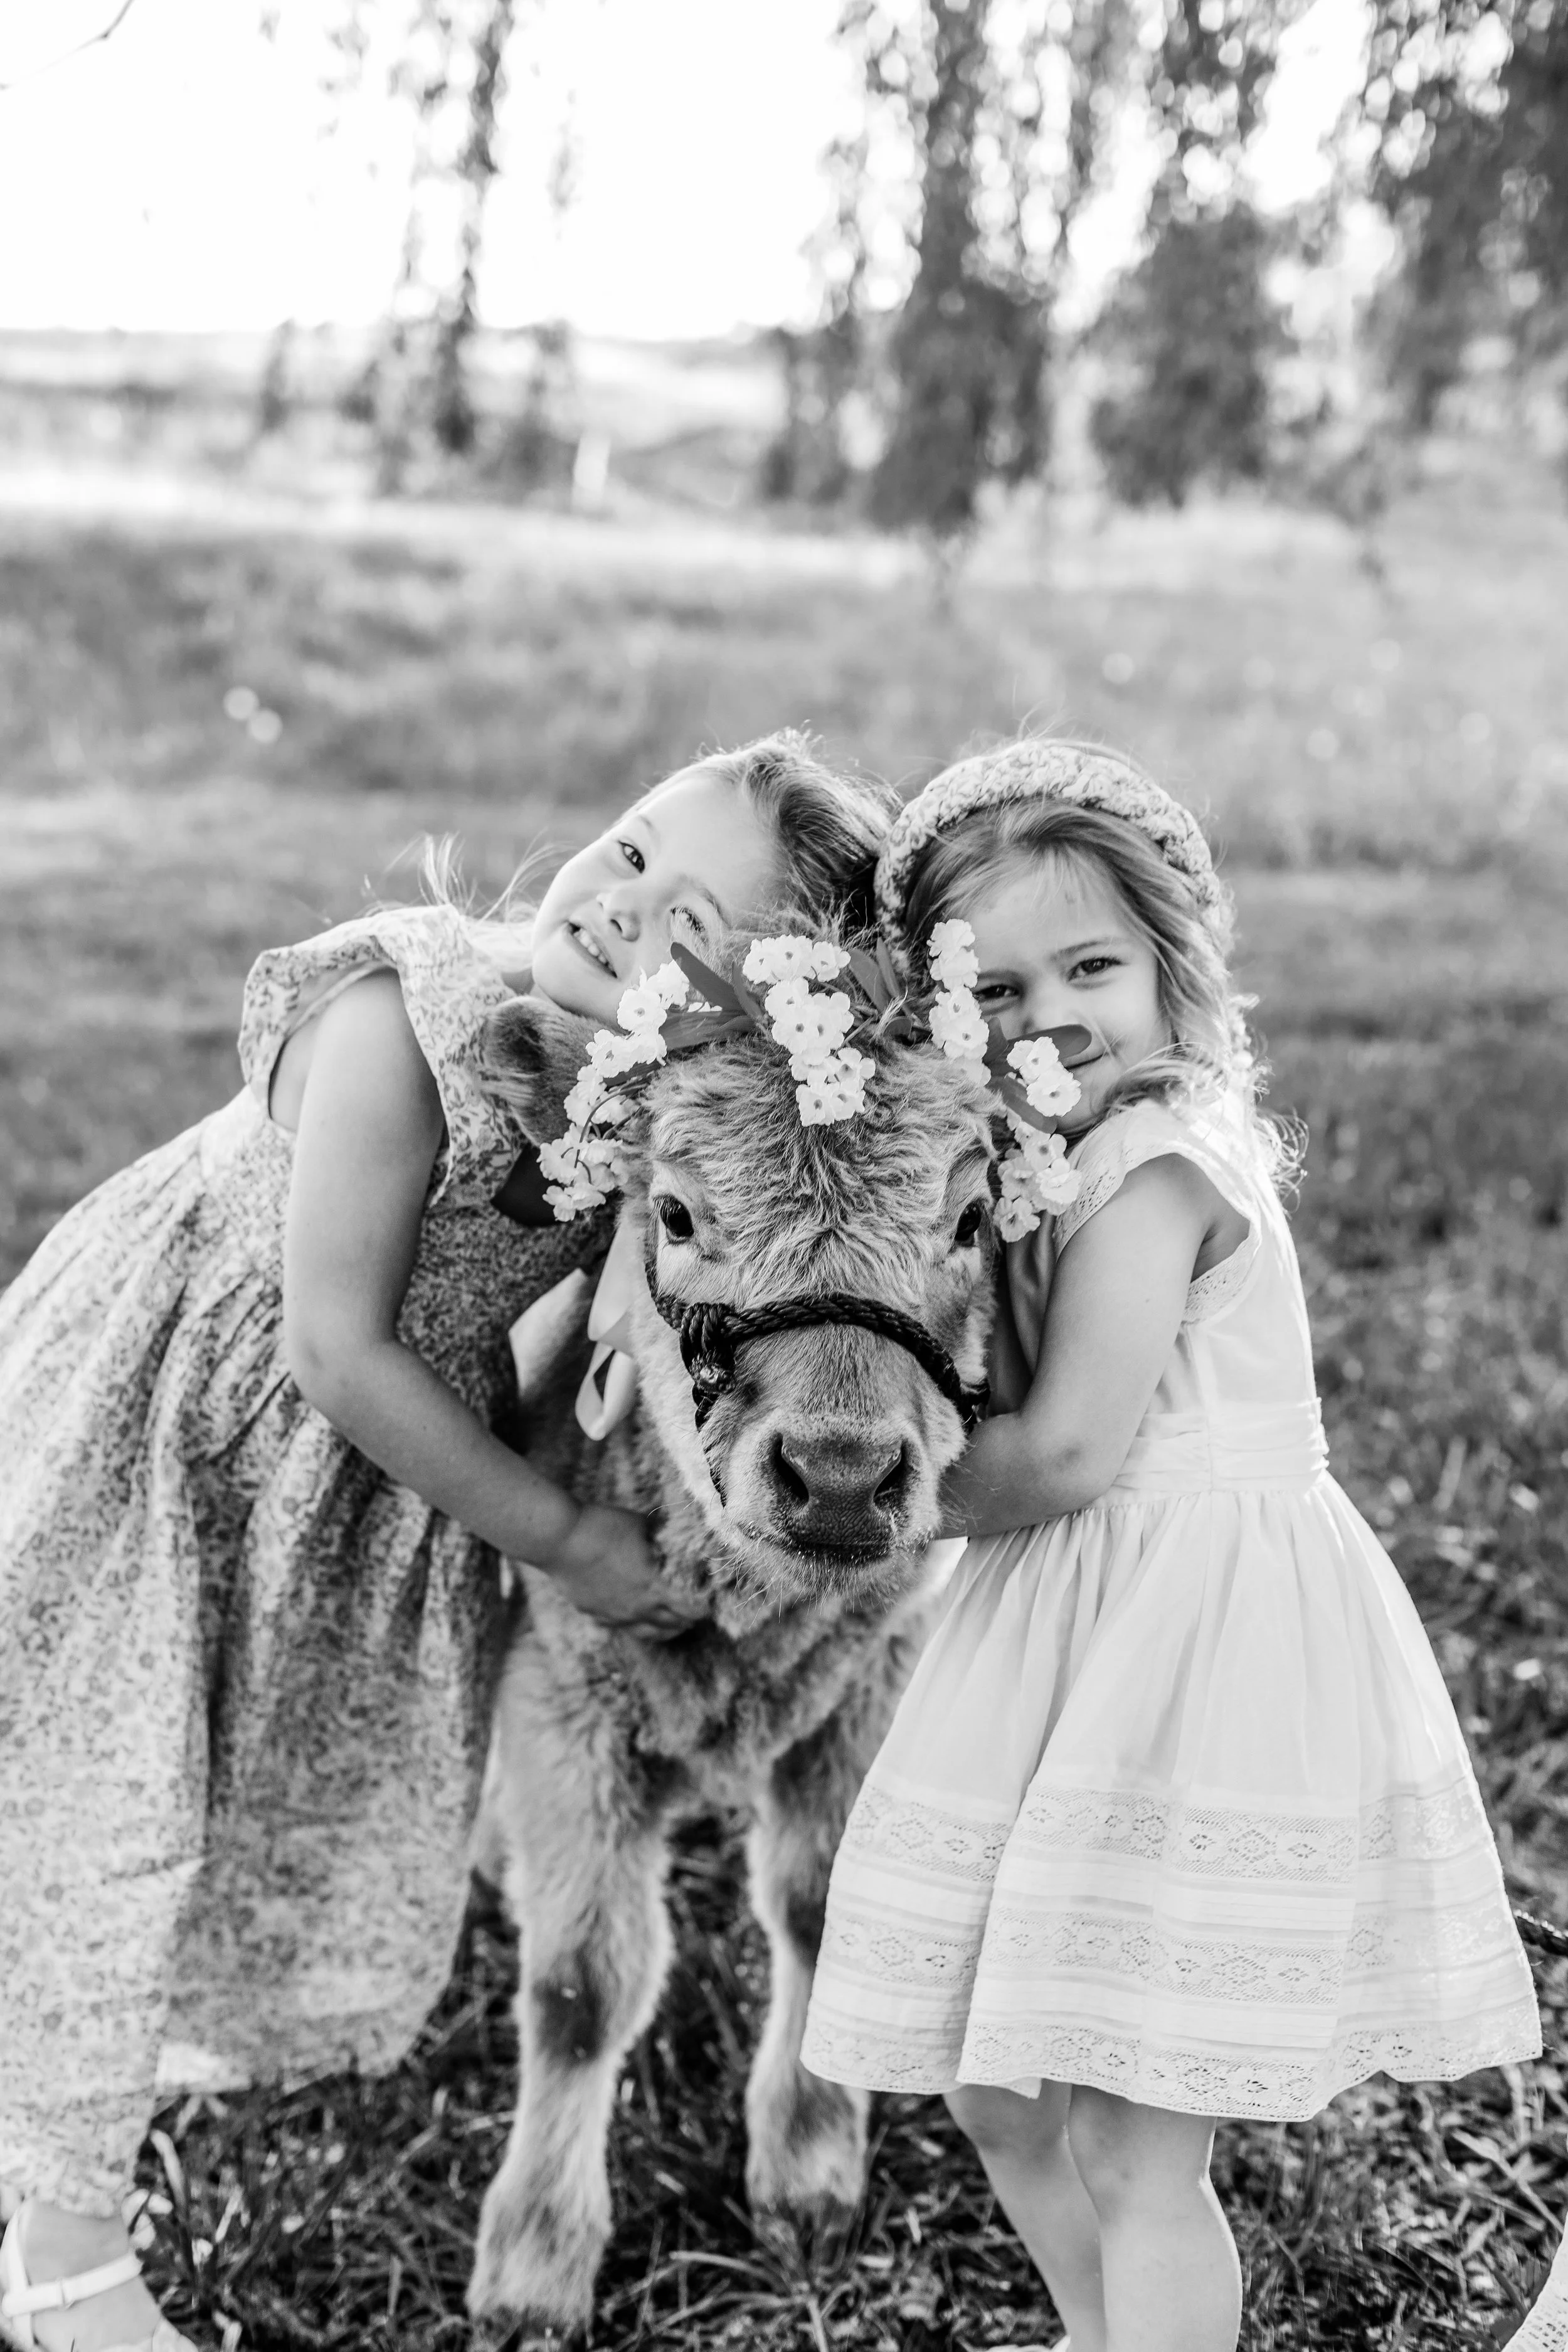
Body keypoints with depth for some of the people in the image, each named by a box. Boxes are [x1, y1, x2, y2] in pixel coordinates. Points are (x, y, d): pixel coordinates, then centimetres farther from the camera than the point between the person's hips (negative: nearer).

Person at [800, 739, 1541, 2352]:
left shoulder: (1156, 1154, -15)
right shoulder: (1042, 1151, 12)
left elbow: (1068, 1453, -20)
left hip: (1206, 1635, -9)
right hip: (1080, 1638, 9)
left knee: (1133, 2151, -2)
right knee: (997, 2096, 18)